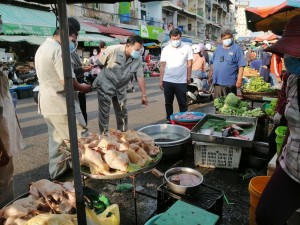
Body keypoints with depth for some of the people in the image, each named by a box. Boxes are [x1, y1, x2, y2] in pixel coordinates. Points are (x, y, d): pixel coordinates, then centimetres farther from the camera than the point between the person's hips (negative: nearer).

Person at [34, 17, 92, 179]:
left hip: (47, 103, 10)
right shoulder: (58, 50, -18)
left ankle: (57, 171, 32)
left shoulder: (43, 47, 14)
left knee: (56, 140, 19)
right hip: (60, 104, -10)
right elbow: (67, 82, -22)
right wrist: (82, 88, -3)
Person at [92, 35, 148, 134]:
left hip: (121, 88, 4)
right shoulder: (112, 50, -23)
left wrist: (144, 95, -4)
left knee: (122, 113, 13)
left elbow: (140, 76, -5)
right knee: (104, 113, 2)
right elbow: (98, 64, -9)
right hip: (106, 85, -4)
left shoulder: (138, 58, -12)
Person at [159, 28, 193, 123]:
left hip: (181, 81, -2)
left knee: (182, 103, 6)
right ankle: (168, 119, 26)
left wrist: (188, 78, 2)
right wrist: (160, 80, 2)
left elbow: (189, 64, 4)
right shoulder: (166, 49, 4)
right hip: (167, 81, 2)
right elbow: (162, 66, 5)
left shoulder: (187, 48, -1)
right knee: (168, 102, 12)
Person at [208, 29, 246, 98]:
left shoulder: (237, 49, -2)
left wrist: (239, 80, -13)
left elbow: (241, 66, -7)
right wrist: (210, 76, 14)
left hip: (229, 83, -4)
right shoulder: (218, 48, 15)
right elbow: (212, 64, 19)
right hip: (217, 82, 5)